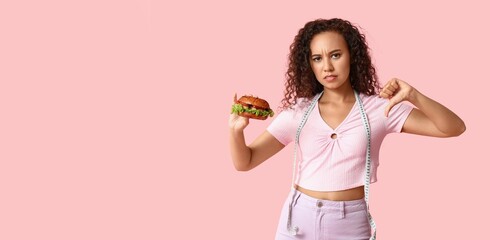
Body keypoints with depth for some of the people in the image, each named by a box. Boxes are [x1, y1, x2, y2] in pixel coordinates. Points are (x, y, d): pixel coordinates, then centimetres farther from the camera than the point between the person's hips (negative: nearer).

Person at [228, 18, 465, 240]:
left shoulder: (379, 108, -4)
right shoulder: (297, 112, 0)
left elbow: (454, 128, -8)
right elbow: (244, 162, -1)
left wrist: (414, 97, -25)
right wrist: (236, 130, -22)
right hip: (299, 220, 1)